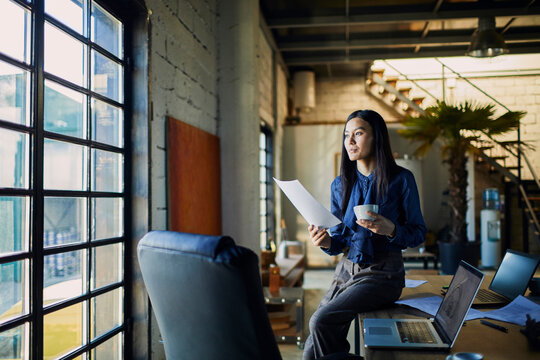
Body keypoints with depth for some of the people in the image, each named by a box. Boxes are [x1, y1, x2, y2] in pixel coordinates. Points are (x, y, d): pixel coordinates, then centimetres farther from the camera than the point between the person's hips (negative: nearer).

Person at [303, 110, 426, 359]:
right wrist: (326, 242, -12)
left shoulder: (401, 179, -5)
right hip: (346, 270, 5)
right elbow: (339, 240, 11)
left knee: (321, 320, -22)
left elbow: (418, 233, -2)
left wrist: (390, 229, -22)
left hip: (382, 273, -5)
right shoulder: (340, 184, 8)